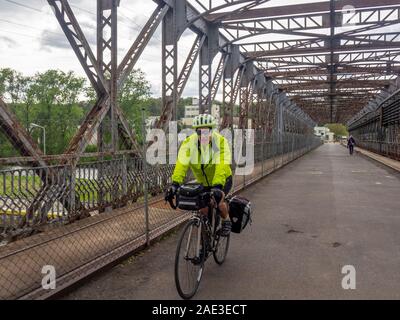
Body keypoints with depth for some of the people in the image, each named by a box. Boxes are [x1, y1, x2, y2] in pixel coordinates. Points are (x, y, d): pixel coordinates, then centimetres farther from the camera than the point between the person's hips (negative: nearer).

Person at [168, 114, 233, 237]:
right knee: (203, 208, -6)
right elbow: (181, 163, -33)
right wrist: (175, 183, -46)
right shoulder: (189, 142, -22)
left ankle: (226, 221, 10)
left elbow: (222, 165, -38)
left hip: (222, 180, -2)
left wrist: (218, 185, -51)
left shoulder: (220, 141, -27)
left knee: (218, 202, -21)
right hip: (202, 181, 3)